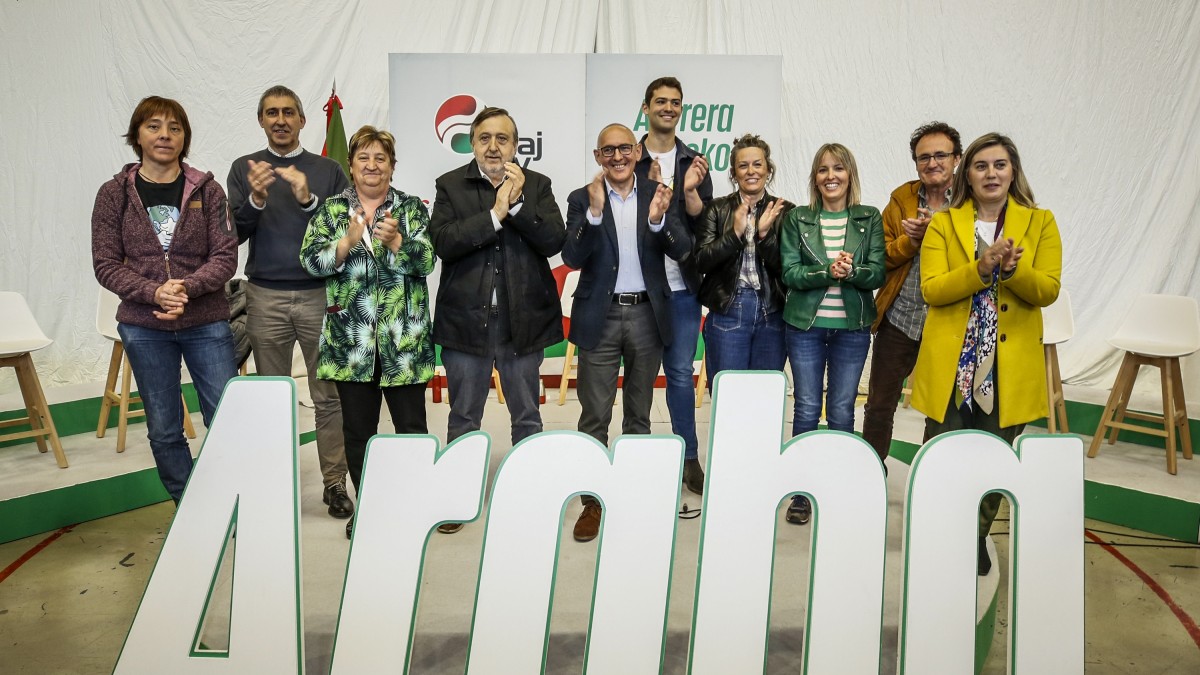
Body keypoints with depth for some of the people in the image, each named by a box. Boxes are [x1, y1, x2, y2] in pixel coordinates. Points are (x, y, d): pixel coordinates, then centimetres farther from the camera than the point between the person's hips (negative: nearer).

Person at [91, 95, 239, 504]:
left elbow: (225, 256, -4)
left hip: (207, 322, -1)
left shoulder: (207, 190, 0)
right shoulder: (114, 194, 2)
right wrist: (154, 292, -17)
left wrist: (186, 286, -20)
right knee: (163, 430, 10)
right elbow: (105, 264, 0)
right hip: (144, 327, 1)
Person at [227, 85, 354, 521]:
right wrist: (255, 198, -17)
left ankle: (334, 484, 10)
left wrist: (309, 200, -17)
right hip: (265, 298, 1)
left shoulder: (327, 170, 7)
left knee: (329, 395, 1)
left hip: (320, 294, -1)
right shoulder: (244, 169, 8)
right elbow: (235, 234, 1)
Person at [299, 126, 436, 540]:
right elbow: (310, 260, -2)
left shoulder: (412, 208, 6)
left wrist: (395, 240, -22)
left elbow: (426, 260, -5)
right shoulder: (331, 210, 9)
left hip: (403, 339, -1)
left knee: (411, 425, 3)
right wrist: (349, 240, -17)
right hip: (350, 341, 2)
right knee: (358, 428, 10)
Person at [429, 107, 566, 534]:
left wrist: (517, 204, -19)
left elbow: (555, 241, -10)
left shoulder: (536, 185, 3)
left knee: (527, 417, 13)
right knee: (463, 417, 13)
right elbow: (441, 242, -13)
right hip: (465, 320, 0)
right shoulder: (450, 186, 2)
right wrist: (494, 214, -19)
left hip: (524, 320, 1)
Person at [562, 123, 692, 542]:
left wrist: (659, 220, -24)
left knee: (639, 414, 14)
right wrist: (594, 212, -23)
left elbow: (682, 250, -5)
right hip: (600, 318, -1)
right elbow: (572, 259, -10)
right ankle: (592, 500, 15)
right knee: (595, 417, 3)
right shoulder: (582, 199, 0)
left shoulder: (657, 195, 3)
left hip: (647, 315, 2)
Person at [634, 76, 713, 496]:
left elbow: (703, 224, 3)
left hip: (681, 287, 2)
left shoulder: (694, 163, 10)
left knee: (681, 373, 6)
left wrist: (691, 191, -14)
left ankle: (689, 457, 16)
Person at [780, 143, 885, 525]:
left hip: (852, 327, 0)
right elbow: (790, 273, -4)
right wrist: (827, 272, -20)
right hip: (805, 325, 0)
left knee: (842, 410, 6)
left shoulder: (869, 219, 4)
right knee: (807, 408, 3)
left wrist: (850, 271, -21)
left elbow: (877, 274, -2)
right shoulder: (797, 219, 3)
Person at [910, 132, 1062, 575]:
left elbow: (1048, 290, -3)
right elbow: (931, 289, -6)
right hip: (950, 363, 0)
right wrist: (982, 267, -20)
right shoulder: (943, 224, 5)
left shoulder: (1040, 223, 7)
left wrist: (1013, 270, -22)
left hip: (1010, 365, 1)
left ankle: (977, 539, 27)